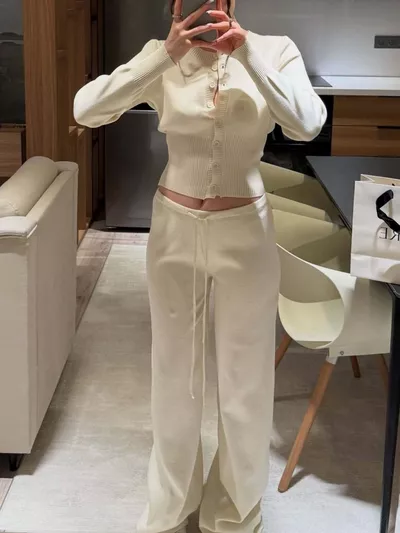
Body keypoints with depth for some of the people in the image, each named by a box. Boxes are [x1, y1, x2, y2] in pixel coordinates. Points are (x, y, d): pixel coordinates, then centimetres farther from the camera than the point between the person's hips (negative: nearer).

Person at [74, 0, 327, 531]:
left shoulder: (274, 51, -7)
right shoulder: (162, 58, -5)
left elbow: (307, 124, -24)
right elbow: (87, 110, -19)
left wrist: (248, 55, -31)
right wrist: (165, 55, -27)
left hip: (245, 233, -1)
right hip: (175, 229, 1)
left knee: (244, 370, 11)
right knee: (174, 368, 14)